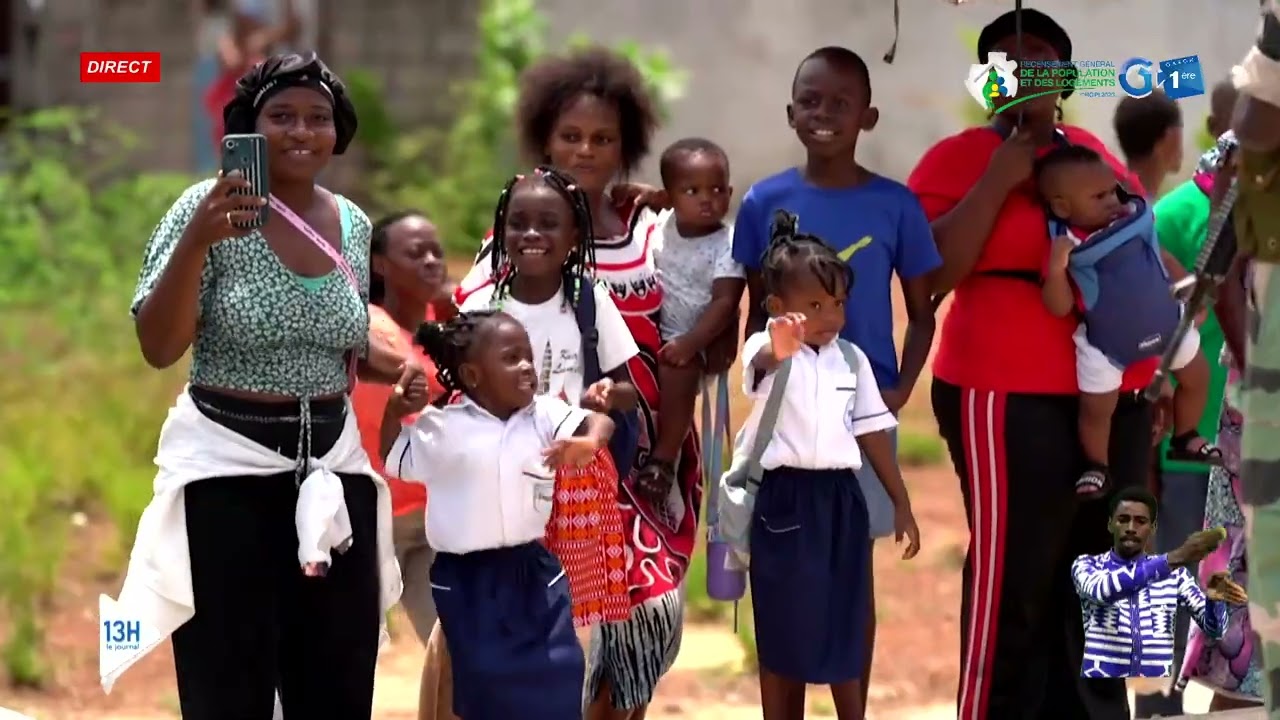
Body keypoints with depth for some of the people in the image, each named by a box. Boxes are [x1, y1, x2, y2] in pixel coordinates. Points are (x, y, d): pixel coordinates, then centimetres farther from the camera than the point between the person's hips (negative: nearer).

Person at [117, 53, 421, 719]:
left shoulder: (353, 225, 6)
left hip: (332, 462, 5)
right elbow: (159, 349, -16)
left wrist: (399, 368, 2)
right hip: (227, 465, -5)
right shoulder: (208, 209, -9)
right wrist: (195, 242, -28)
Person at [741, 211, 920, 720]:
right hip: (785, 499, -5)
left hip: (840, 499, 5)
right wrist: (778, 352, -61)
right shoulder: (769, 352, -10)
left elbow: (872, 431, 15)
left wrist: (901, 503, 14)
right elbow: (760, 363, -35)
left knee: (846, 627, 8)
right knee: (784, 632, 2)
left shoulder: (851, 359, 8)